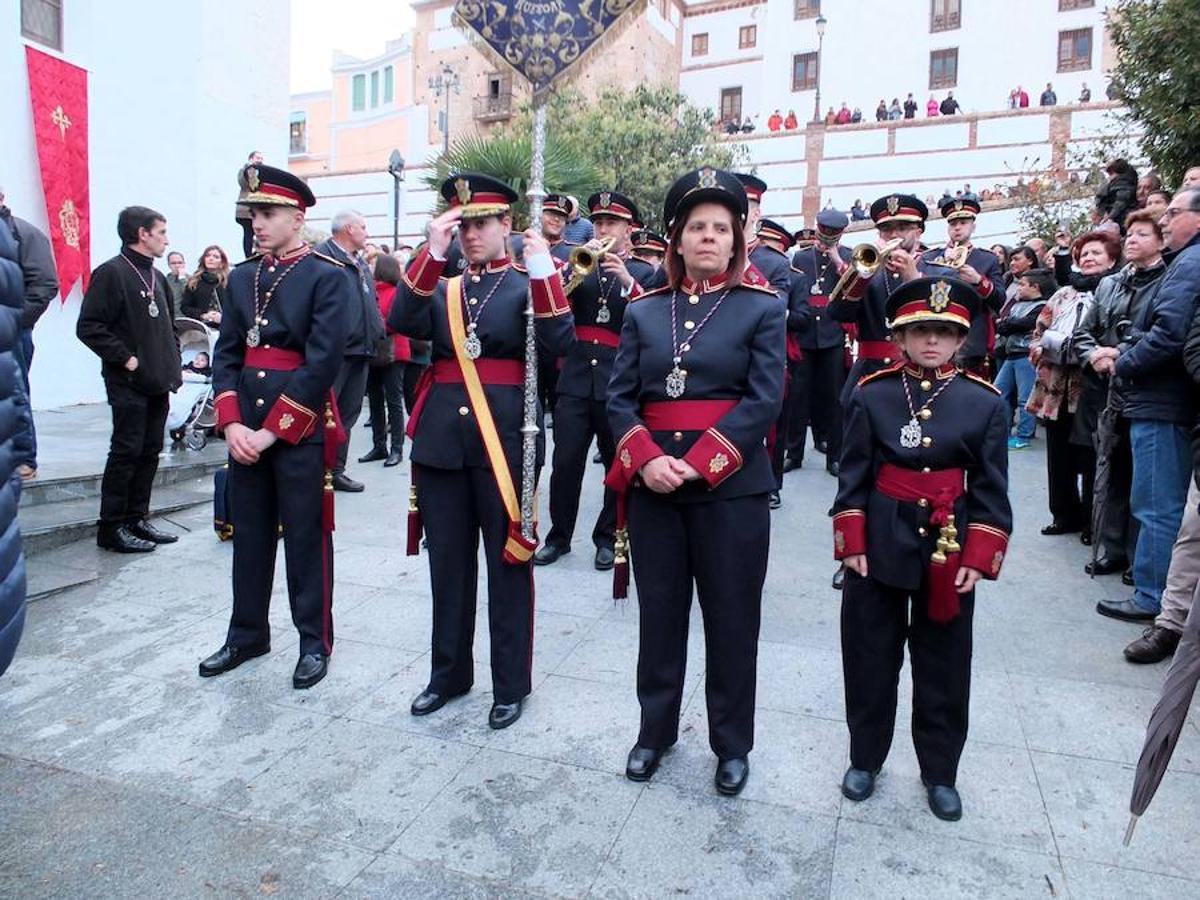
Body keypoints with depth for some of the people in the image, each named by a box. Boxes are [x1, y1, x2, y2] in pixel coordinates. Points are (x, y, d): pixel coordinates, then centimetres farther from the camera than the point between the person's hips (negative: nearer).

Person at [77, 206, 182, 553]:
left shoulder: (157, 277, 16)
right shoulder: (111, 273, -10)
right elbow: (89, 327, -15)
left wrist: (175, 365, 13)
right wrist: (126, 358, -16)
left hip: (158, 383, 8)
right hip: (129, 383, -8)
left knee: (150, 452, 11)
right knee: (126, 452, -4)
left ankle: (136, 519, 21)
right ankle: (112, 528, 6)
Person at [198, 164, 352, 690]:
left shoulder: (328, 276, -8)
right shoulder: (242, 276, 11)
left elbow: (322, 363, -15)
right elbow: (227, 353, 8)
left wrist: (274, 430, -15)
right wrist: (231, 423, -6)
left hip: (302, 429, -6)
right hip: (245, 428, 6)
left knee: (306, 538, 4)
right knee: (249, 534, 15)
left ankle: (315, 641, 19)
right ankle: (247, 634, 30)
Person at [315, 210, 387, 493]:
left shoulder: (361, 264, 21)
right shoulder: (322, 255, -8)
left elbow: (372, 302, 26)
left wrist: (378, 332, 13)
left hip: (361, 350, 9)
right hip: (334, 351, -9)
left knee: (347, 415, 14)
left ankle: (336, 470, 23)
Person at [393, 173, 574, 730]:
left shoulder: (528, 286, 4)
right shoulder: (439, 287, 13)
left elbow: (560, 344, -14)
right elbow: (400, 323, -8)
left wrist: (543, 269, -20)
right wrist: (433, 252, -15)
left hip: (505, 441, -3)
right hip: (442, 439, 4)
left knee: (508, 565, 5)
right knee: (448, 564, 13)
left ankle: (510, 685, 19)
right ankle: (449, 674, 29)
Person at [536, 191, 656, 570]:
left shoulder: (645, 273, 7)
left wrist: (627, 280, -20)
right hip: (576, 377, 2)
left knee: (619, 464, 6)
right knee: (565, 462, 1)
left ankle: (608, 536, 21)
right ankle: (559, 535, 15)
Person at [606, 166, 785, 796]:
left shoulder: (763, 309, 1)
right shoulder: (644, 312, 9)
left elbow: (764, 400, -9)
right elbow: (620, 397, 3)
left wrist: (697, 463, -17)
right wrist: (646, 459, -14)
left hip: (730, 485, -2)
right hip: (652, 483, 3)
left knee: (731, 619, 8)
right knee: (659, 614, 14)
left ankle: (732, 744, 27)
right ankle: (655, 730, 32)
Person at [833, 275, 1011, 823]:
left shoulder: (986, 403, -2)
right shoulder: (871, 395, -3)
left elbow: (990, 489, 0)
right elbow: (853, 476, -2)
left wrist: (979, 557, -6)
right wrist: (851, 544, -7)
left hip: (950, 550, 1)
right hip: (880, 546, 0)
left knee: (943, 666, 12)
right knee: (870, 659, 10)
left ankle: (940, 771, 31)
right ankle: (865, 758, 30)